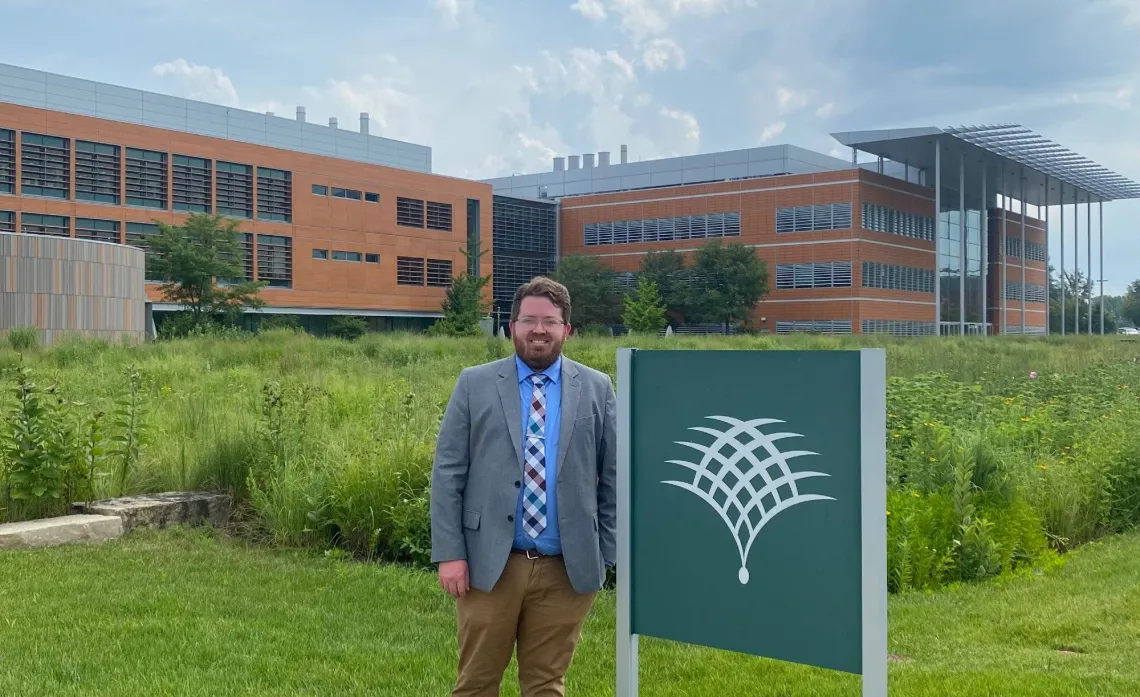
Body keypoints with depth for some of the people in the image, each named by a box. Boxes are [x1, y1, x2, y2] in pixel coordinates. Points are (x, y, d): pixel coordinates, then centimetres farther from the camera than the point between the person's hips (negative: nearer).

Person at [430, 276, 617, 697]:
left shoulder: (597, 389, 5)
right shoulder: (474, 385, 2)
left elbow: (612, 478, 6)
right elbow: (447, 473, 0)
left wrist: (612, 555, 2)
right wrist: (449, 553, -7)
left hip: (567, 569, 1)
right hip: (489, 564, 0)